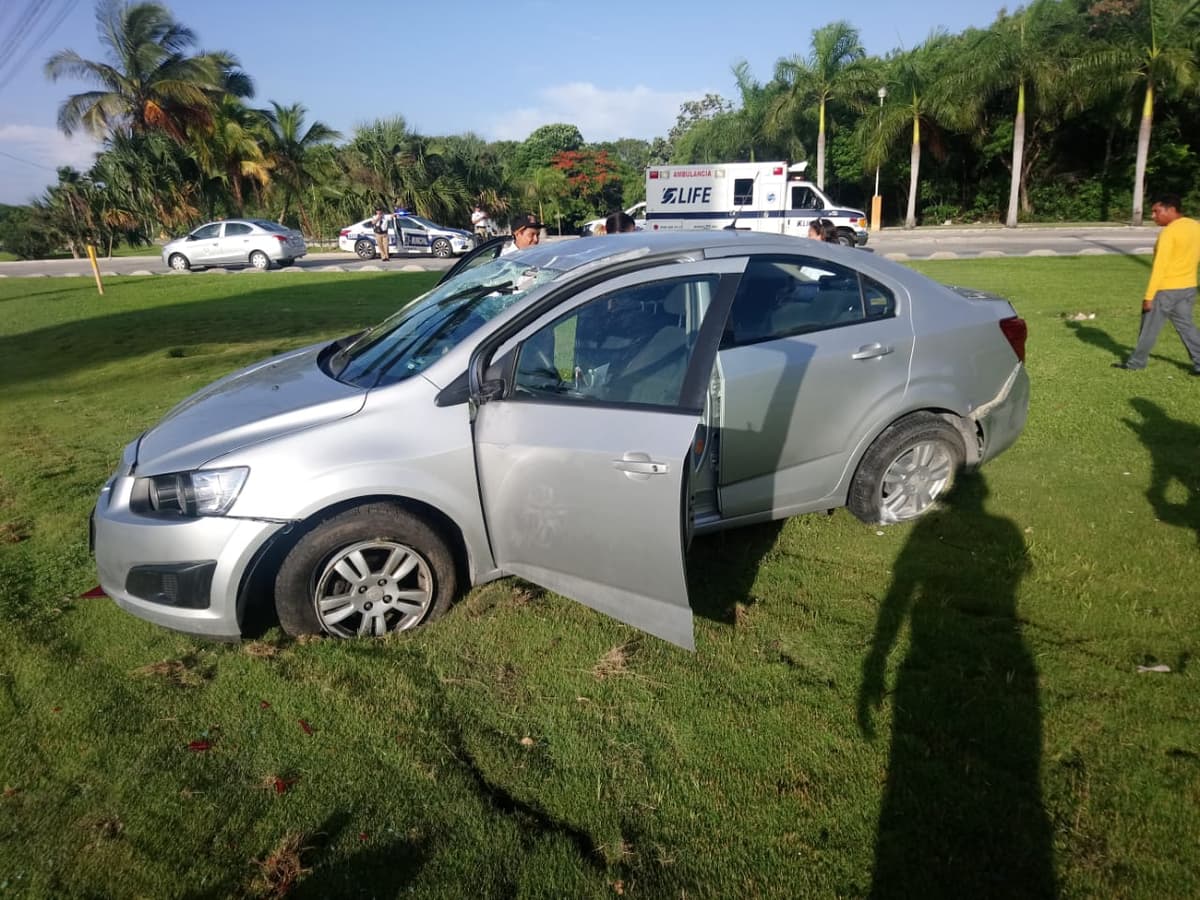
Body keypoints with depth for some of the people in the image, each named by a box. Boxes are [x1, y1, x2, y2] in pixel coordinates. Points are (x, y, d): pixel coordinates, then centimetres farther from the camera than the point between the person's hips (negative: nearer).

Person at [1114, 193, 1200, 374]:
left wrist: (1148, 295, -20)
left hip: (1166, 289, -8)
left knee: (1149, 327, 5)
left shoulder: (1169, 232, -19)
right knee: (1185, 325, 14)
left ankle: (1136, 362, 16)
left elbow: (1160, 266, -21)